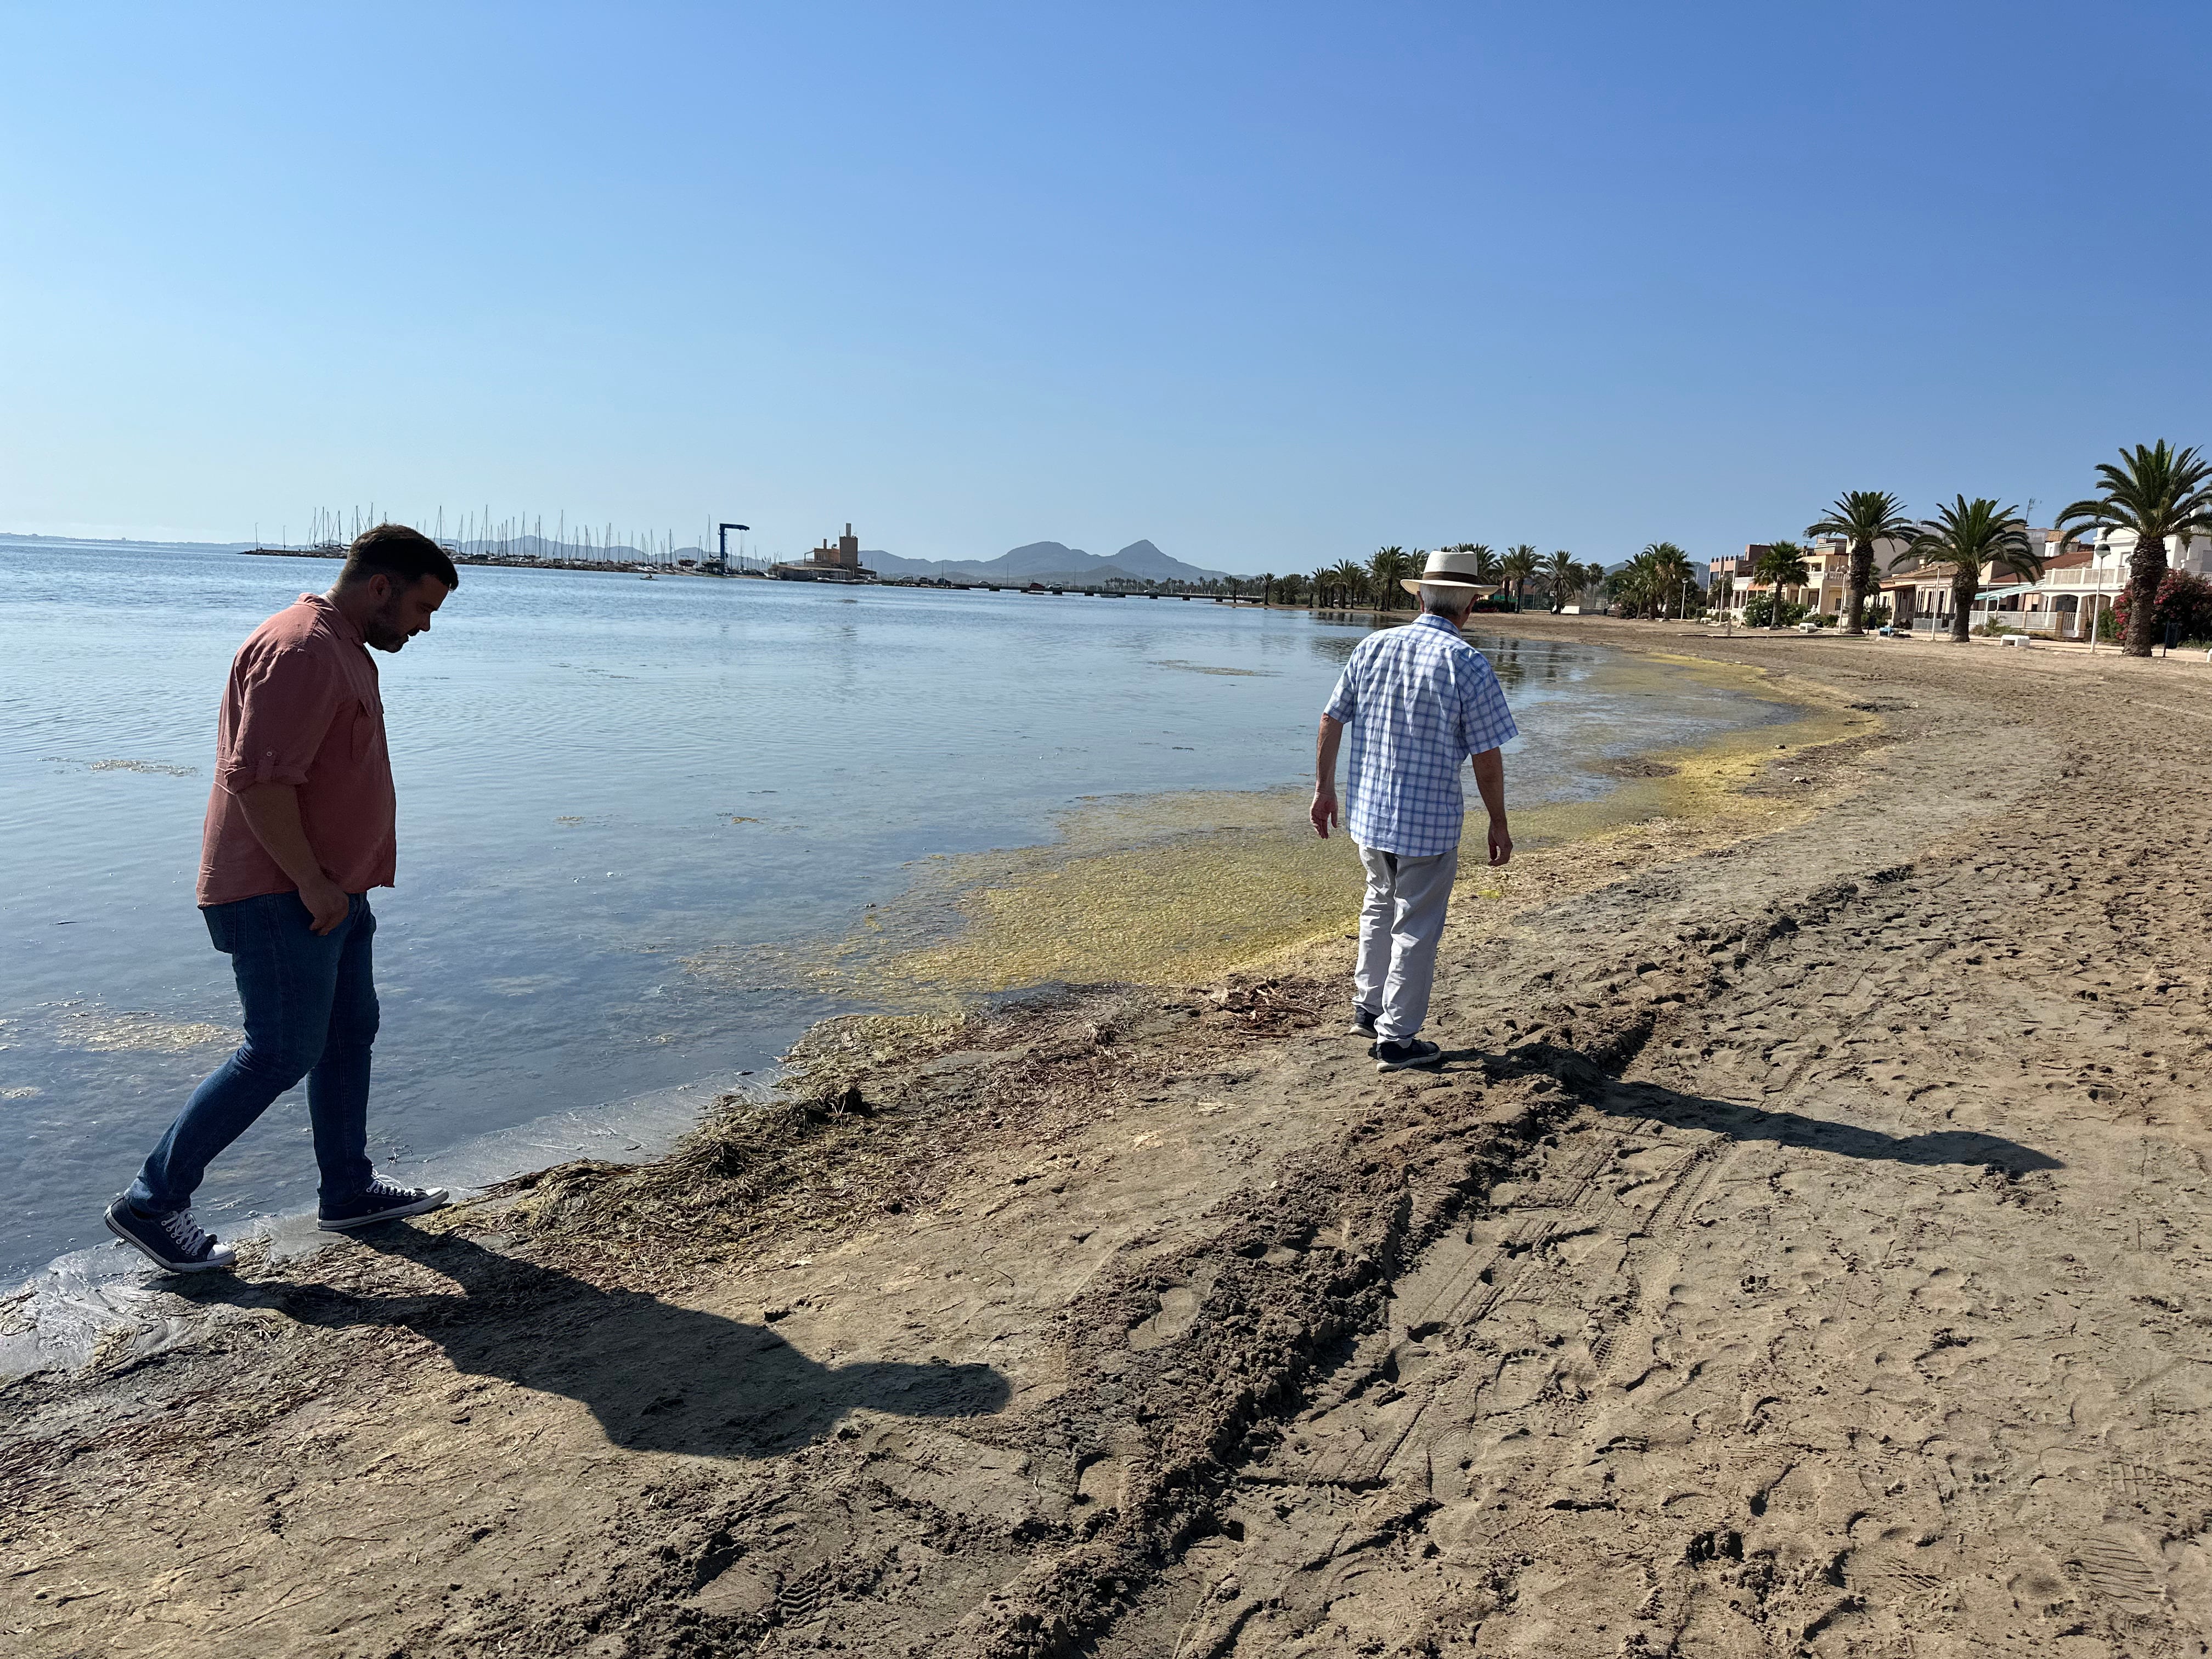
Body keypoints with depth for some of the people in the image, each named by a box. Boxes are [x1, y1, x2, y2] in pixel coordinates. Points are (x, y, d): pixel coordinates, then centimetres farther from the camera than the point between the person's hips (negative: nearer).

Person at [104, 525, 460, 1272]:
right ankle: (151, 1202, 7)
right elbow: (258, 778, -26)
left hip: (332, 893, 11)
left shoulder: (342, 648, 17)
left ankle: (349, 1191, 26)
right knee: (281, 1054, -6)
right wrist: (311, 883, -21)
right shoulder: (301, 648, -18)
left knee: (349, 1037, 15)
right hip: (280, 899, -11)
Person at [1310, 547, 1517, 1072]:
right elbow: (1487, 756, -12)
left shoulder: (1373, 647, 1)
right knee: (1416, 927, 7)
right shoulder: (1467, 664, -14)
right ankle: (1396, 1039, 14)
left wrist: (1324, 788, 16)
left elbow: (1332, 720, 6)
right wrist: (1498, 824, -2)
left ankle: (1368, 1008, 34)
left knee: (1381, 906, 25)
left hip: (1368, 811, 5)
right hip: (1430, 818, -5)